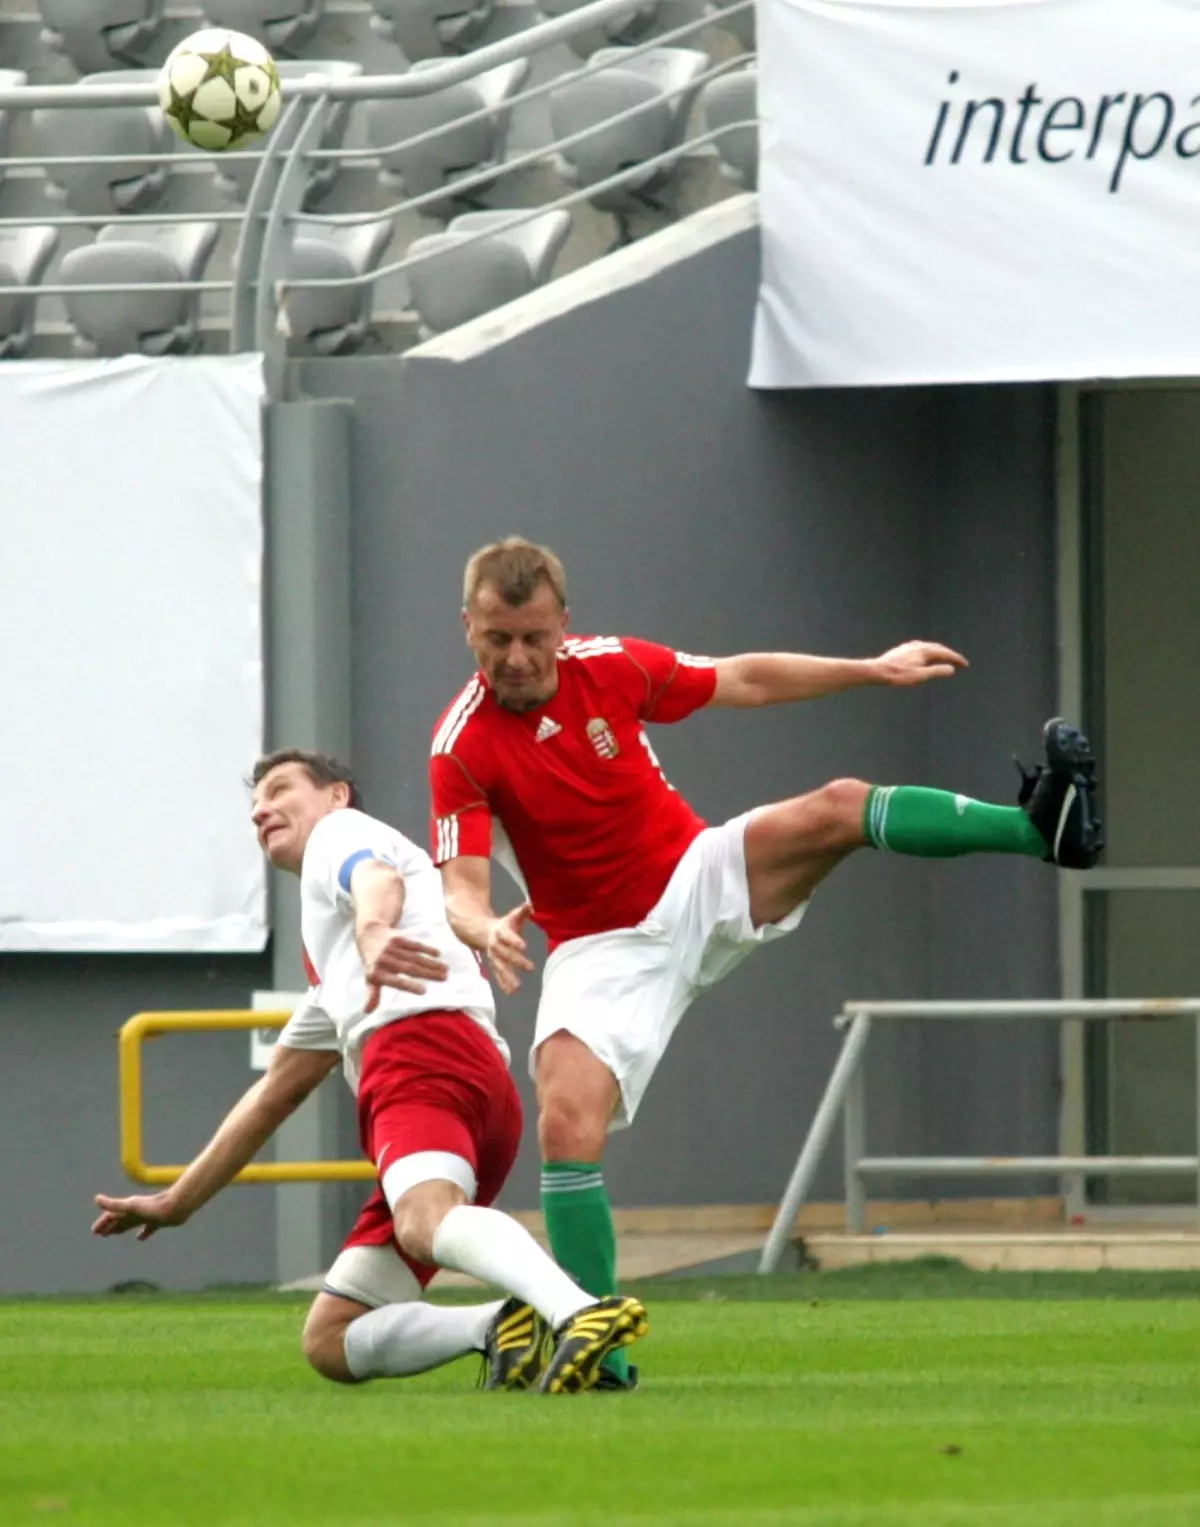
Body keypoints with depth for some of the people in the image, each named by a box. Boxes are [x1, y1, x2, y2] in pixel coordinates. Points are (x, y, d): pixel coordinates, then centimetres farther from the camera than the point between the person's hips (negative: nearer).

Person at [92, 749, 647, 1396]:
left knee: (425, 1222, -39)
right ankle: (506, 1327, -26)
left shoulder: (341, 832, 19)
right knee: (329, 1343, -1)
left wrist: (373, 932, -32)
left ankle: (580, 1313, -64)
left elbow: (376, 881, -7)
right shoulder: (331, 974, 43)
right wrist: (176, 1202, 54)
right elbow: (274, 1093, 50)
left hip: (428, 1040, -9)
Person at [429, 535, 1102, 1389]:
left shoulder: (609, 667, -7)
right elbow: (462, 890, -22)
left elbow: (743, 682, 9)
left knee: (836, 810, -22)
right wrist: (486, 930, -46)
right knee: (567, 1125, -21)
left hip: (697, 884, 3)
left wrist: (873, 671, 12)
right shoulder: (464, 748, -17)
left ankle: (1043, 829, -28)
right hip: (600, 948, -2)